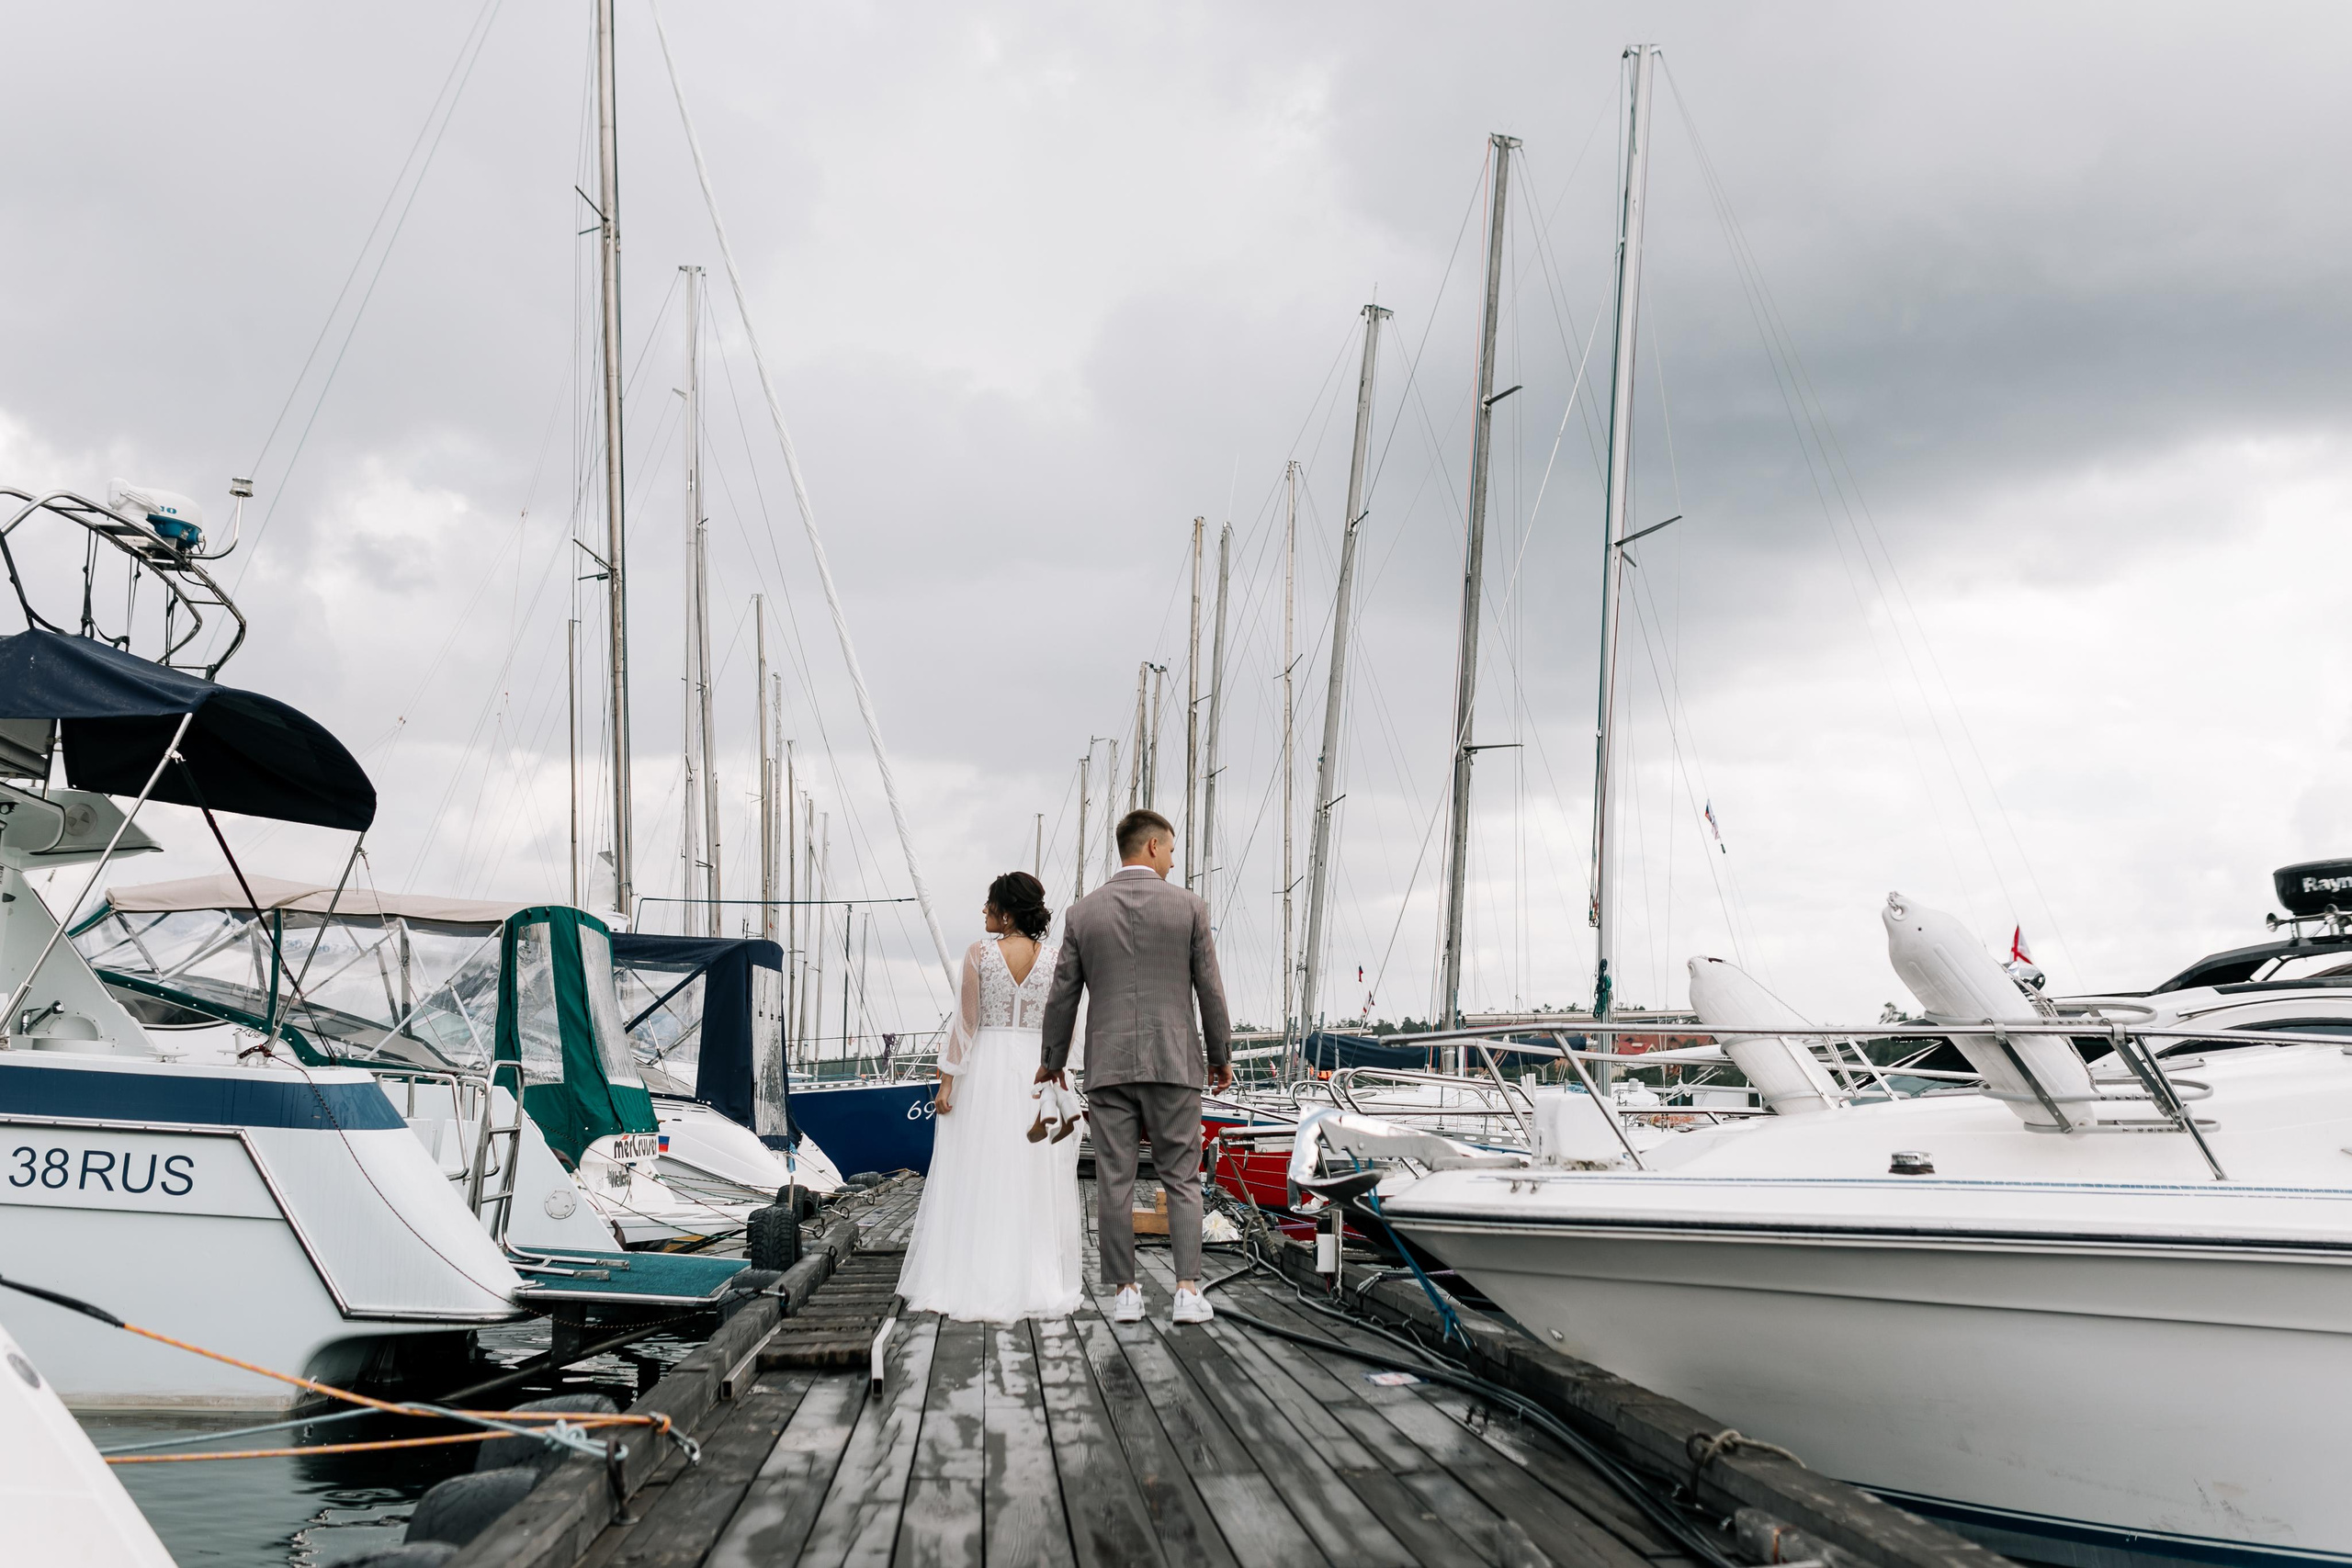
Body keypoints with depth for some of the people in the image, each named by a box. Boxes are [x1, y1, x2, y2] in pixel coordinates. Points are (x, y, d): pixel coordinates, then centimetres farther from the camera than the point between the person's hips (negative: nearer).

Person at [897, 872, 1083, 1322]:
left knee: (978, 1179, 5)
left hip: (985, 1069, -2)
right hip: (1037, 1072, 2)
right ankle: (1036, 1283, 10)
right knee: (1034, 1182, 7)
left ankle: (970, 1283, 8)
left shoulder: (979, 954, -8)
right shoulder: (1055, 958, -1)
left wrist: (948, 1079, -4)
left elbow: (965, 1022, -8)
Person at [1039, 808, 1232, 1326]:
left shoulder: (1082, 913, 3)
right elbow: (1210, 990, 0)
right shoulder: (1189, 907, -2)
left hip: (1108, 1065, 1)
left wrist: (1053, 1061, 20)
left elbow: (1063, 996, 7)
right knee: (1181, 1180, 5)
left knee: (1114, 1183, 5)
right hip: (1173, 1063, -1)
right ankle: (1187, 1290, -1)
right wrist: (1222, 1057, 12)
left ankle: (1124, 1292, 7)